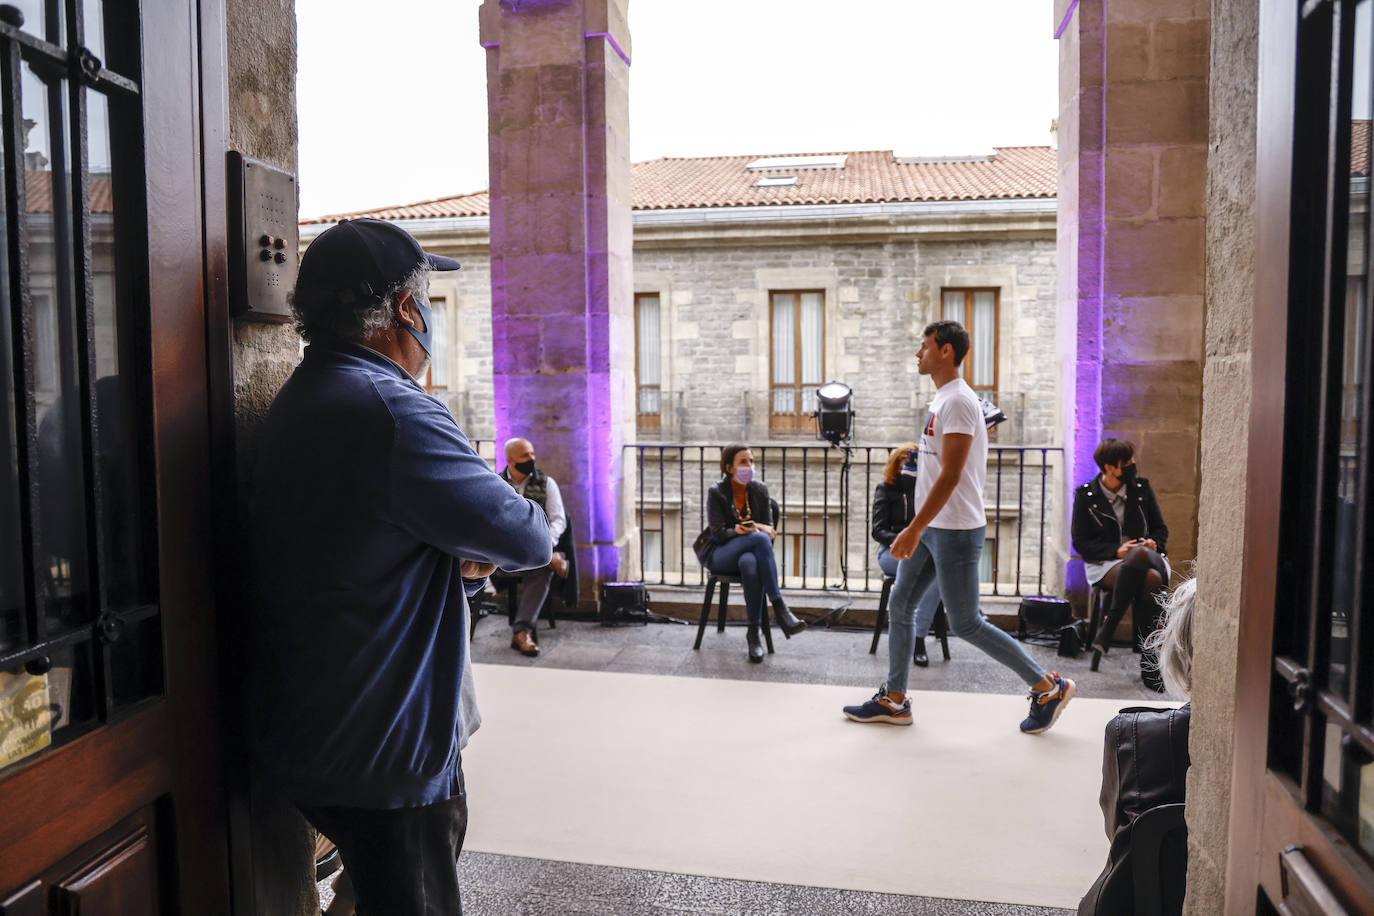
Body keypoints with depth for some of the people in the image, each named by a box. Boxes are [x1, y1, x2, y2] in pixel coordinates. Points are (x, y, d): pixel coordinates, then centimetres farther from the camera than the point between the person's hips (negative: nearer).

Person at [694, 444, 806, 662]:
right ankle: (780, 610, -38)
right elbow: (719, 533, -11)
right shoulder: (716, 493, -4)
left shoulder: (759, 490, 8)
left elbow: (770, 530, 7)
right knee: (759, 538, -34)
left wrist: (759, 528, -17)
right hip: (719, 555, -3)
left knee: (750, 563, -38)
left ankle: (754, 633, -31)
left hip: (750, 552, 3)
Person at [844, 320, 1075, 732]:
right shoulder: (943, 399, 15)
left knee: (966, 624, -2)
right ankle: (893, 701, 20)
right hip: (933, 527, 10)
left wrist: (914, 528, -24)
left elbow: (950, 475, -23)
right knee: (899, 606, 10)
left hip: (955, 530, -10)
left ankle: (1049, 687, 13)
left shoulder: (958, 401, -17)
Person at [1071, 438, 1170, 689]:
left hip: (1146, 556, 3)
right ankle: (1148, 660, -26)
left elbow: (1160, 528, 17)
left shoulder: (1141, 487, 11)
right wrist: (1116, 550, -14)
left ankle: (1108, 627, -31)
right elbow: (1081, 543, 0)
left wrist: (1153, 543, -6)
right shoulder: (1085, 495, 2)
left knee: (1140, 554, -38)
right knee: (1150, 580, -36)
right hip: (1104, 565, -2)